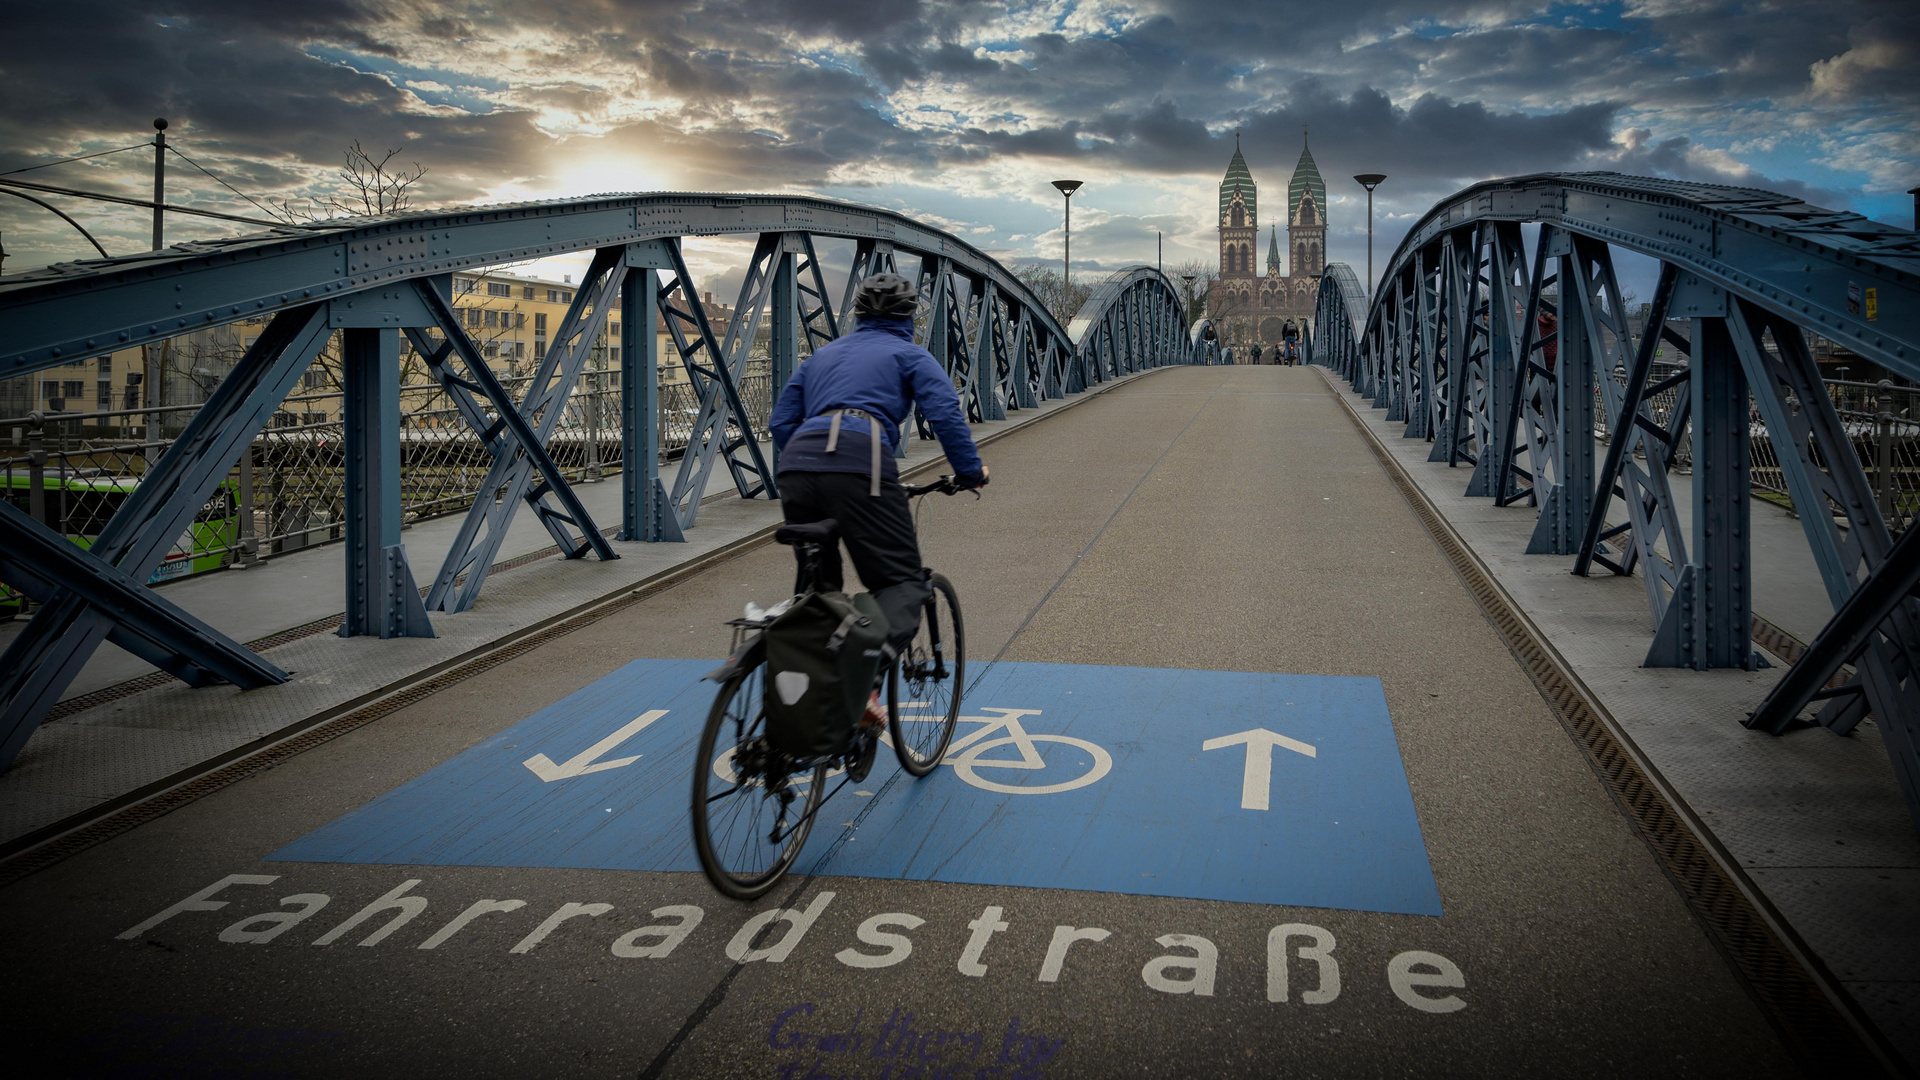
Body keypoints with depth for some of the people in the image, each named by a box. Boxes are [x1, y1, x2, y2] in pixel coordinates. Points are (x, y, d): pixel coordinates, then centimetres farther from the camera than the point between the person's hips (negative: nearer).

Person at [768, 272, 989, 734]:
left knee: (817, 586, 19)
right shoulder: (909, 354, 18)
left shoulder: (824, 354, 33)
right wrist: (971, 471, 10)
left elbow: (781, 421, 28)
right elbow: (945, 414, 2)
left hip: (797, 463, 5)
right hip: (860, 462, -5)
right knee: (902, 582, -2)